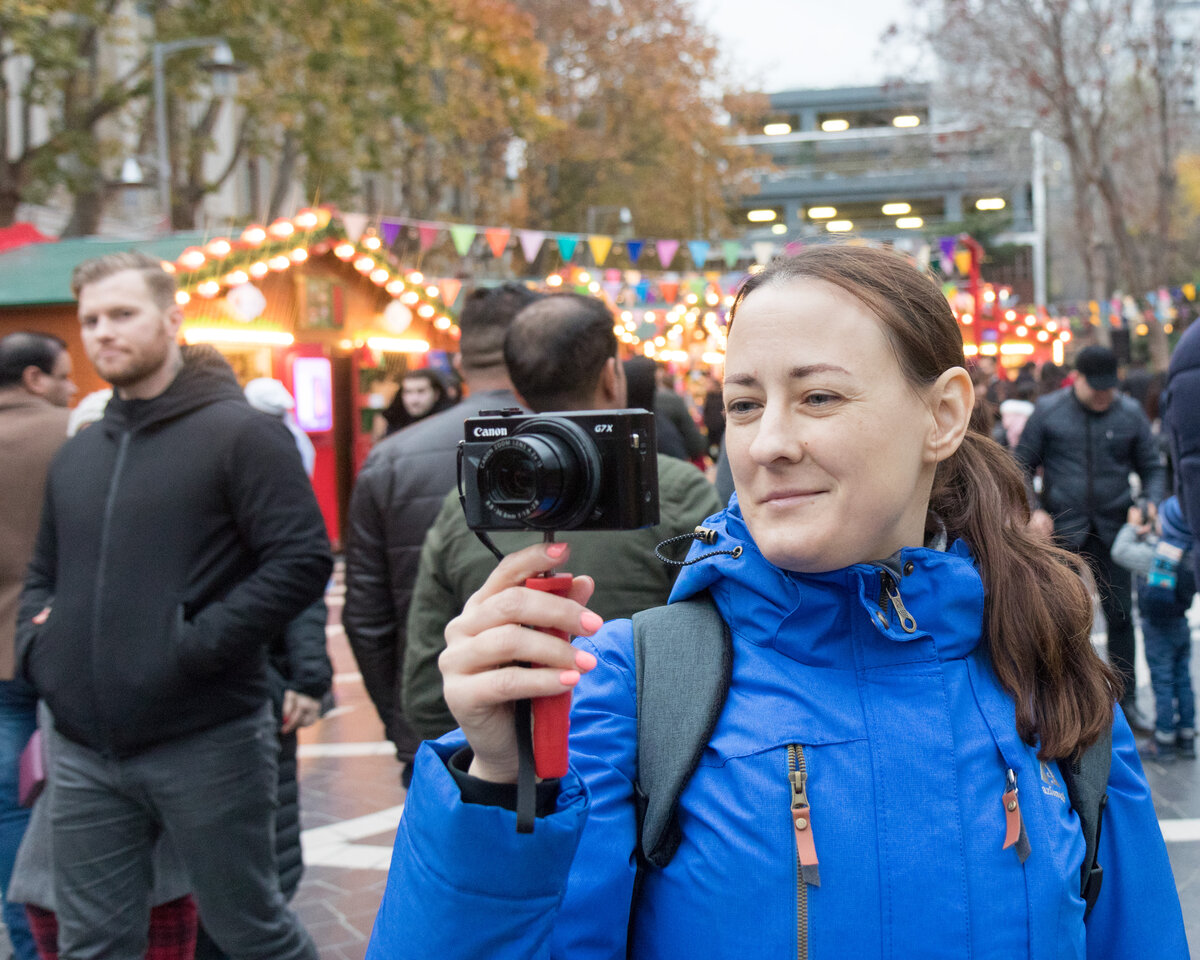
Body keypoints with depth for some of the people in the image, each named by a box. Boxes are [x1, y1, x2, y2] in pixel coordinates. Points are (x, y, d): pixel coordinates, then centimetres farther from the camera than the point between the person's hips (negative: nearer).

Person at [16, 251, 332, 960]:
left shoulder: (239, 434, -6)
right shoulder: (77, 456, 16)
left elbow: (303, 559, -15)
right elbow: (42, 576, 27)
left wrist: (197, 646, -19)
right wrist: (38, 642, 6)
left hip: (208, 743, -6)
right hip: (87, 755, 6)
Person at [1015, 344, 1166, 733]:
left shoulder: (1130, 414, 2)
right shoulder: (1048, 412, -2)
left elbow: (1152, 467, 9)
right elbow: (1022, 465, 3)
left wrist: (1151, 503, -10)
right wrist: (1033, 509, -10)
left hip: (1111, 527, 1)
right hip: (1060, 527, -1)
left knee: (1120, 615, 2)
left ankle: (1126, 700, 12)